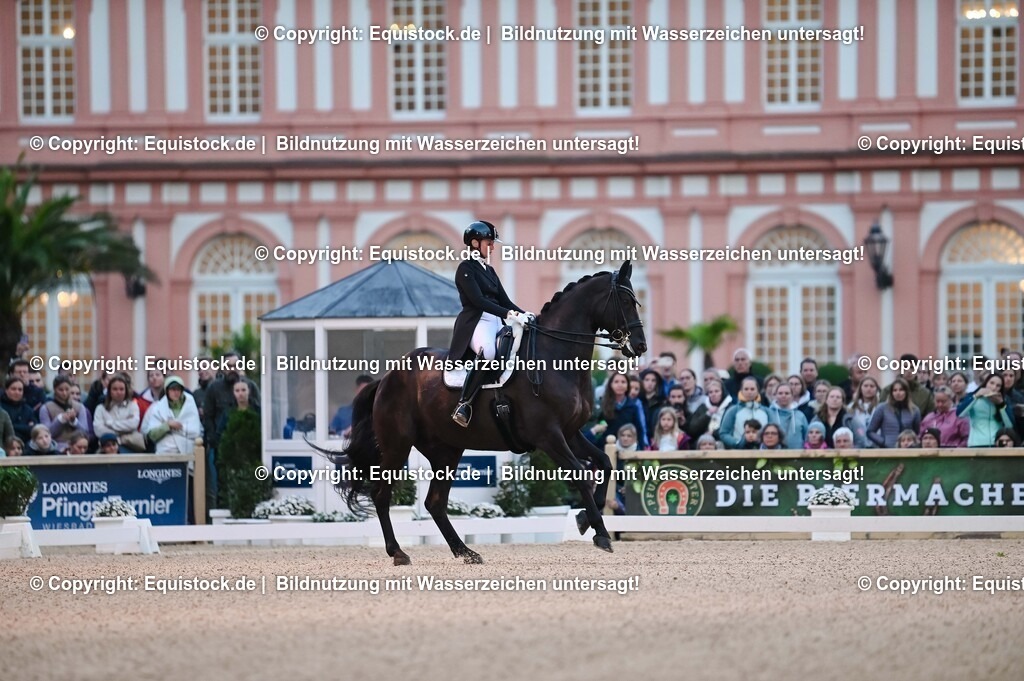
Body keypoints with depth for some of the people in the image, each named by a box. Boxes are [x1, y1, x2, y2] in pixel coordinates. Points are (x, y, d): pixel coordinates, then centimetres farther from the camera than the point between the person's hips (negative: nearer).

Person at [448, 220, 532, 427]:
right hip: (475, 323, -9)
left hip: (497, 323, 9)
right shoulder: (466, 268, -2)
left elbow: (504, 301, 19)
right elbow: (477, 300, -15)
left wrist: (524, 315, 0)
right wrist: (509, 314, -23)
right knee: (488, 350, -40)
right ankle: (463, 405, -39)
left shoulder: (489, 271, 22)